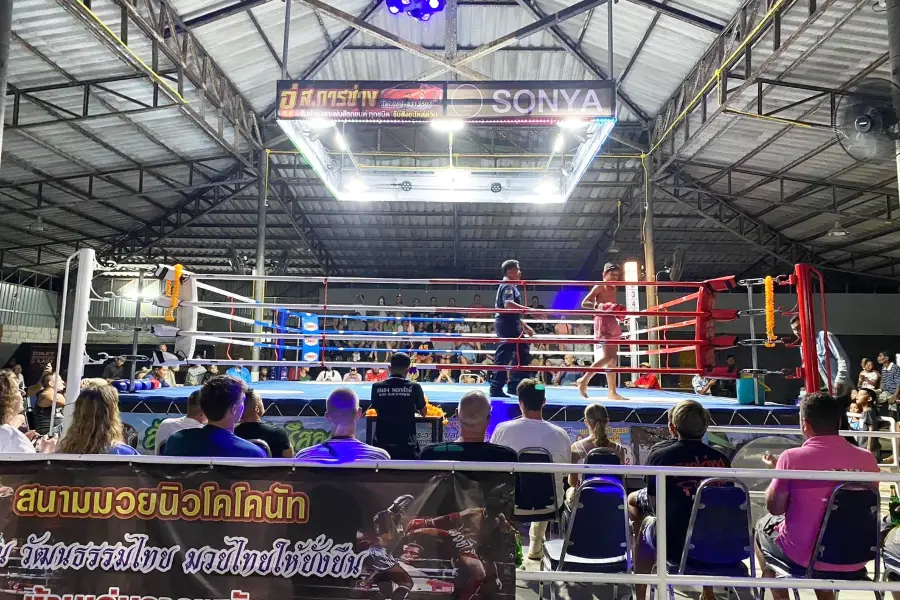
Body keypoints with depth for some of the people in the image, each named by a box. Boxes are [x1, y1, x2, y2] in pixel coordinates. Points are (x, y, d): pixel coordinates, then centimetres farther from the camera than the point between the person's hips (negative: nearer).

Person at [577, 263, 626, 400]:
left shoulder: (614, 289, 18)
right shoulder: (599, 287, -5)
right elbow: (584, 303, -12)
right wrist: (598, 306, -27)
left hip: (612, 322, 8)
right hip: (602, 322, -8)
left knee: (613, 358, 6)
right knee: (607, 356, -17)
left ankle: (612, 392, 8)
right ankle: (584, 380, -8)